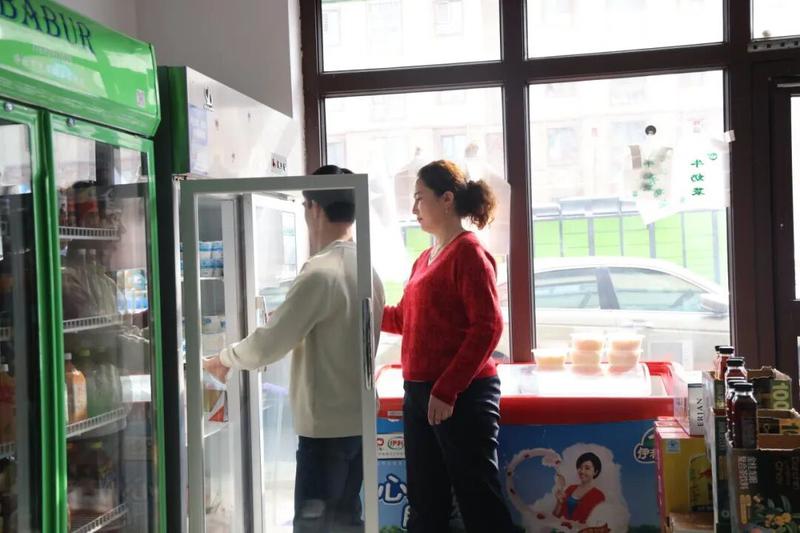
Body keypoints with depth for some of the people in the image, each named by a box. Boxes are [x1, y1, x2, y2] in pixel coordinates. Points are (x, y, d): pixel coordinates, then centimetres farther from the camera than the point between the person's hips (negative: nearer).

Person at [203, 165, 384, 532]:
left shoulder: (320, 272, -20)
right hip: (357, 418, 8)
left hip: (326, 424, -8)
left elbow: (267, 346, -17)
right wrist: (290, 321, 16)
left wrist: (223, 359, 0)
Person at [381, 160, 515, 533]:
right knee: (425, 501, 17)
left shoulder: (468, 253, -12)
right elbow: (404, 319, 23)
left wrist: (447, 389, -21)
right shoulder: (425, 259, 14)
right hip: (418, 392, 9)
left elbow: (488, 327, -19)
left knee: (478, 500, 1)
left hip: (462, 395, -9)